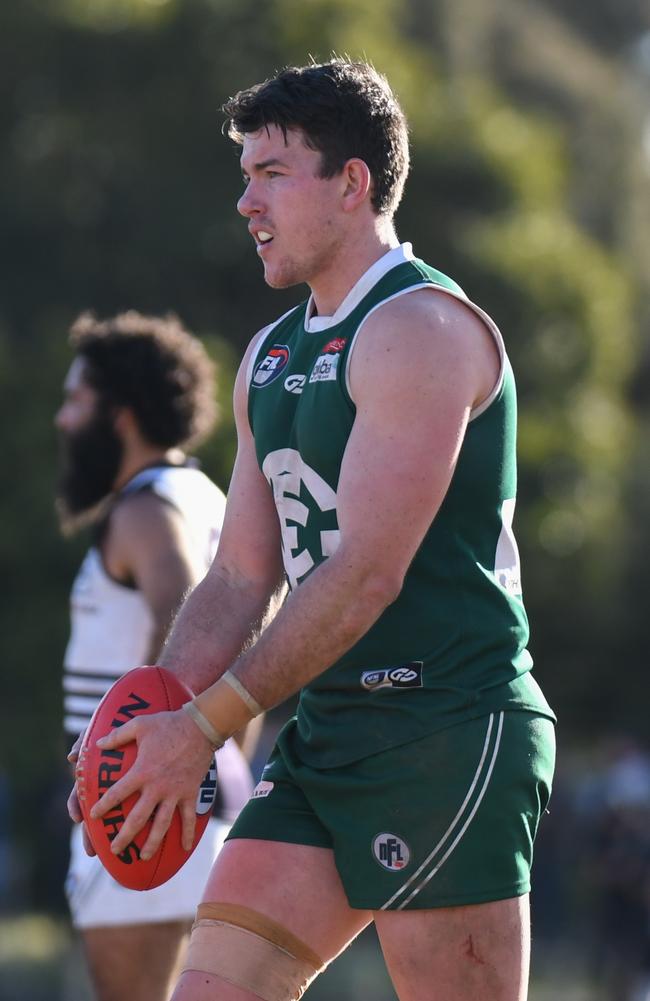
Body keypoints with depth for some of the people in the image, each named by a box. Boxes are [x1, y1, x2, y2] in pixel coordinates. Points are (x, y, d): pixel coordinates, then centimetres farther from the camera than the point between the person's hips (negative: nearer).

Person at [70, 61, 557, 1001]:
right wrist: (151, 728, 1)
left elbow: (368, 576, -19)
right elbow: (240, 579, 17)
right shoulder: (272, 357, 17)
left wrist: (205, 726, -17)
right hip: (325, 739, 9)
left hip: (450, 734, -9)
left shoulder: (421, 327, -12)